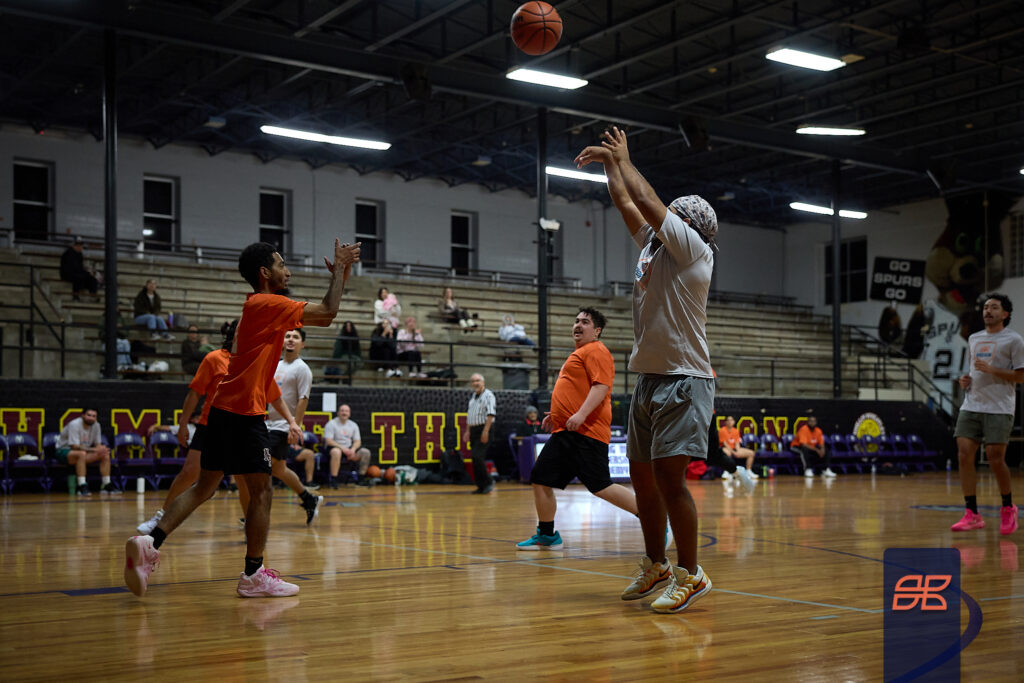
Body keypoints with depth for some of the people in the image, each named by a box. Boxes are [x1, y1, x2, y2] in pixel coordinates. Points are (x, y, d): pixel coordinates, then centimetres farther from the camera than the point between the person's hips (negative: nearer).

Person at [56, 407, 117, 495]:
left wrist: (102, 449, -23)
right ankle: (82, 487, -39)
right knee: (82, 453, -39)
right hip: (63, 451, -7)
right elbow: (75, 446, -29)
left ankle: (106, 485, -9)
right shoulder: (74, 424, -23)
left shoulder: (96, 425, -3)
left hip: (83, 452, 7)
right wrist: (94, 450, -38)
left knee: (105, 455, -13)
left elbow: (98, 444, 2)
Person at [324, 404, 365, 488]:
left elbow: (358, 441, 7)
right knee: (336, 452, -42)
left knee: (366, 452, -16)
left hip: (348, 449, 5)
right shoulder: (331, 424, -6)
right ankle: (333, 480, -37)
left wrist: (353, 449, -16)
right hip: (334, 447, -5)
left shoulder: (353, 425, 10)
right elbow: (328, 441, -15)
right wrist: (342, 448, -25)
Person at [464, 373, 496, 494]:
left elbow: (491, 414, -16)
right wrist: (468, 431, 19)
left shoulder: (488, 395, -8)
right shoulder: (472, 396, 18)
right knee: (475, 459, 5)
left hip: (483, 430, -8)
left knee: (477, 457, -17)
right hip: (473, 430, 8)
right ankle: (481, 486, 10)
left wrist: (485, 431, -22)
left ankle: (488, 481, -4)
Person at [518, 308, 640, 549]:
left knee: (601, 487, -13)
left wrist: (580, 415, -26)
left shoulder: (596, 351, -6)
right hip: (564, 432, 10)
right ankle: (546, 536, 20)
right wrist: (557, 414, 25)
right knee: (540, 481, 8)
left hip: (586, 432, -10)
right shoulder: (579, 354, 25)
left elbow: (601, 386, -18)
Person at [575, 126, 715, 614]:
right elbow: (628, 204, 27)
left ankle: (690, 574, -5)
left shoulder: (692, 246, -3)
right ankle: (656, 565, 22)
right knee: (642, 477, 10)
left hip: (683, 380, -8)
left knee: (669, 474, -14)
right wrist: (610, 162, 31)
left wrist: (625, 160, 9)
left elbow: (645, 199, -4)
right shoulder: (655, 246, 17)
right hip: (648, 378, 8)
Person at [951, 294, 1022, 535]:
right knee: (964, 456, -6)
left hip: (999, 409, -5)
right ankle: (972, 514, -2)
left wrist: (991, 370, -17)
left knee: (995, 459, -8)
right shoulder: (974, 339, 18)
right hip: (971, 406, 5)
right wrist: (966, 380, 8)